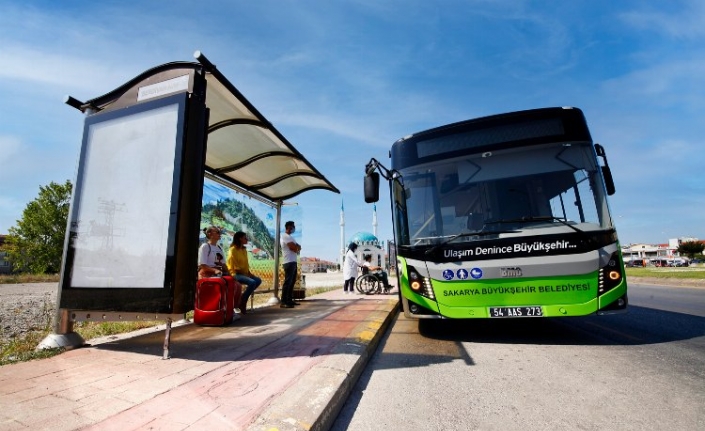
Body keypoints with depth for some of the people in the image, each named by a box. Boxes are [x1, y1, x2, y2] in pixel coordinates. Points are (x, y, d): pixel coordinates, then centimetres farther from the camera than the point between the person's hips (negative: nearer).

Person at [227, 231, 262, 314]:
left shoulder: (244, 249, 13)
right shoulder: (233, 249, -11)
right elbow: (235, 267, -14)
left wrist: (249, 273, 0)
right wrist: (245, 273, -15)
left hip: (244, 273, 8)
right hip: (235, 273, -8)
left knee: (258, 280, -10)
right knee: (252, 282, -27)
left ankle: (243, 298, -1)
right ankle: (242, 302, -10)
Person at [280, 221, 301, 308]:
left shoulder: (289, 236, 21)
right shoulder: (285, 236, -10)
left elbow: (298, 247, 15)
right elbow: (294, 248, -18)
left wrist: (296, 247, -7)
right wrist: (297, 247, 2)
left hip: (293, 262, 10)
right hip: (289, 262, -10)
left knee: (292, 281, 12)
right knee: (288, 281, -10)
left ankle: (289, 300, 19)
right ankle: (283, 302, -8)